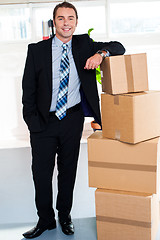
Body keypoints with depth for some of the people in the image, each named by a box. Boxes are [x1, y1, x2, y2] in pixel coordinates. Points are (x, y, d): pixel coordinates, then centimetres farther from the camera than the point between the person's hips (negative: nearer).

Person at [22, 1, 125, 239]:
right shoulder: (37, 50, 0)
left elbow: (118, 47, 5)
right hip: (44, 121, -1)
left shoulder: (83, 45, 4)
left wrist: (100, 53, -16)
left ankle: (65, 215, 32)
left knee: (68, 170, 13)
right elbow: (28, 88, 1)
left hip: (72, 119, 1)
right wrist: (32, 120, -7)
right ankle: (45, 219, 23)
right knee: (41, 171, 4)